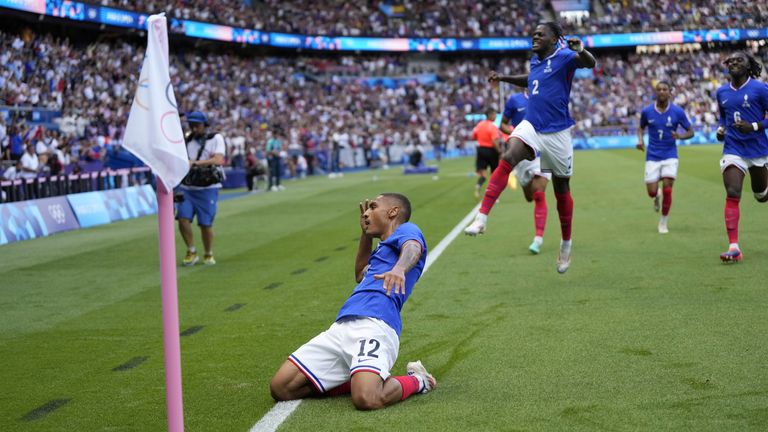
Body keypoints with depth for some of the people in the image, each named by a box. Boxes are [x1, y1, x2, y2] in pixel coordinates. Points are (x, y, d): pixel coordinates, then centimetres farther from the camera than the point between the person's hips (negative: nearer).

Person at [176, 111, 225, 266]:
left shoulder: (216, 138, -1)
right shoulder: (186, 140, 12)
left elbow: (218, 160, -17)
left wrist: (195, 163, -25)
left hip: (207, 188, -3)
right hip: (186, 187, 4)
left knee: (205, 223, -4)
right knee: (183, 218, -12)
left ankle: (209, 255, 16)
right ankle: (191, 252, 5)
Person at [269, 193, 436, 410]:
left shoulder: (407, 229, 8)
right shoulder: (381, 249, 35)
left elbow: (413, 248, -17)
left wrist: (399, 268, -40)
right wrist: (366, 233, 45)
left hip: (375, 325, -9)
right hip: (340, 327, 9)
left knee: (366, 399, -34)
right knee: (280, 388, -5)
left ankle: (416, 381, 0)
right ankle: (366, 377, 8)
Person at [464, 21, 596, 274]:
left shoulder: (563, 57, -8)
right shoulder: (535, 61, 11)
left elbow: (590, 63, -28)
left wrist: (580, 50, -48)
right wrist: (503, 78, 28)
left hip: (557, 132, -4)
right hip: (531, 126, 4)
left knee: (561, 189, 9)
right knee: (508, 159, -26)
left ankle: (566, 245, 27)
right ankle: (481, 218, -34)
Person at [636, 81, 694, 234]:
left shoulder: (677, 112, -6)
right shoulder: (647, 111, -3)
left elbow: (690, 132, 1)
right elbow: (641, 128, 16)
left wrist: (680, 136, -20)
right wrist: (640, 139, -5)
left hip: (670, 156, -1)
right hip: (652, 157, 1)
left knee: (667, 189, -12)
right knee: (651, 192, -5)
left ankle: (663, 222, 7)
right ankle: (656, 197, 35)